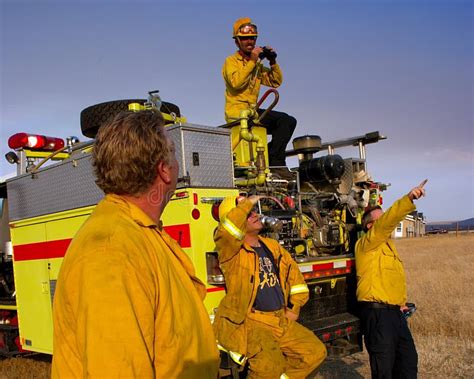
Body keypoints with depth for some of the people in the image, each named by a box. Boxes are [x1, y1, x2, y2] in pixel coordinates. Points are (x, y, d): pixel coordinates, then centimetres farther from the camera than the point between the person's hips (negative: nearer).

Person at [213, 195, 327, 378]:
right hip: (247, 322, -7)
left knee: (315, 351, 7)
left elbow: (294, 274, 22)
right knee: (270, 364, -30)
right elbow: (226, 232, -30)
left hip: (280, 320, 7)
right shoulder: (231, 250, -6)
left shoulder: (272, 246, 13)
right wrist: (247, 203, -18)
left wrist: (294, 308, 15)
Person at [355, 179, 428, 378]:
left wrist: (402, 301, 14)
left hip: (395, 311, 9)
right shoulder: (367, 244, -8)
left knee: (408, 360, 16)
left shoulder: (388, 245, 22)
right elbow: (387, 221, -25)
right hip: (377, 312, -9)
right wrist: (408, 199, -34)